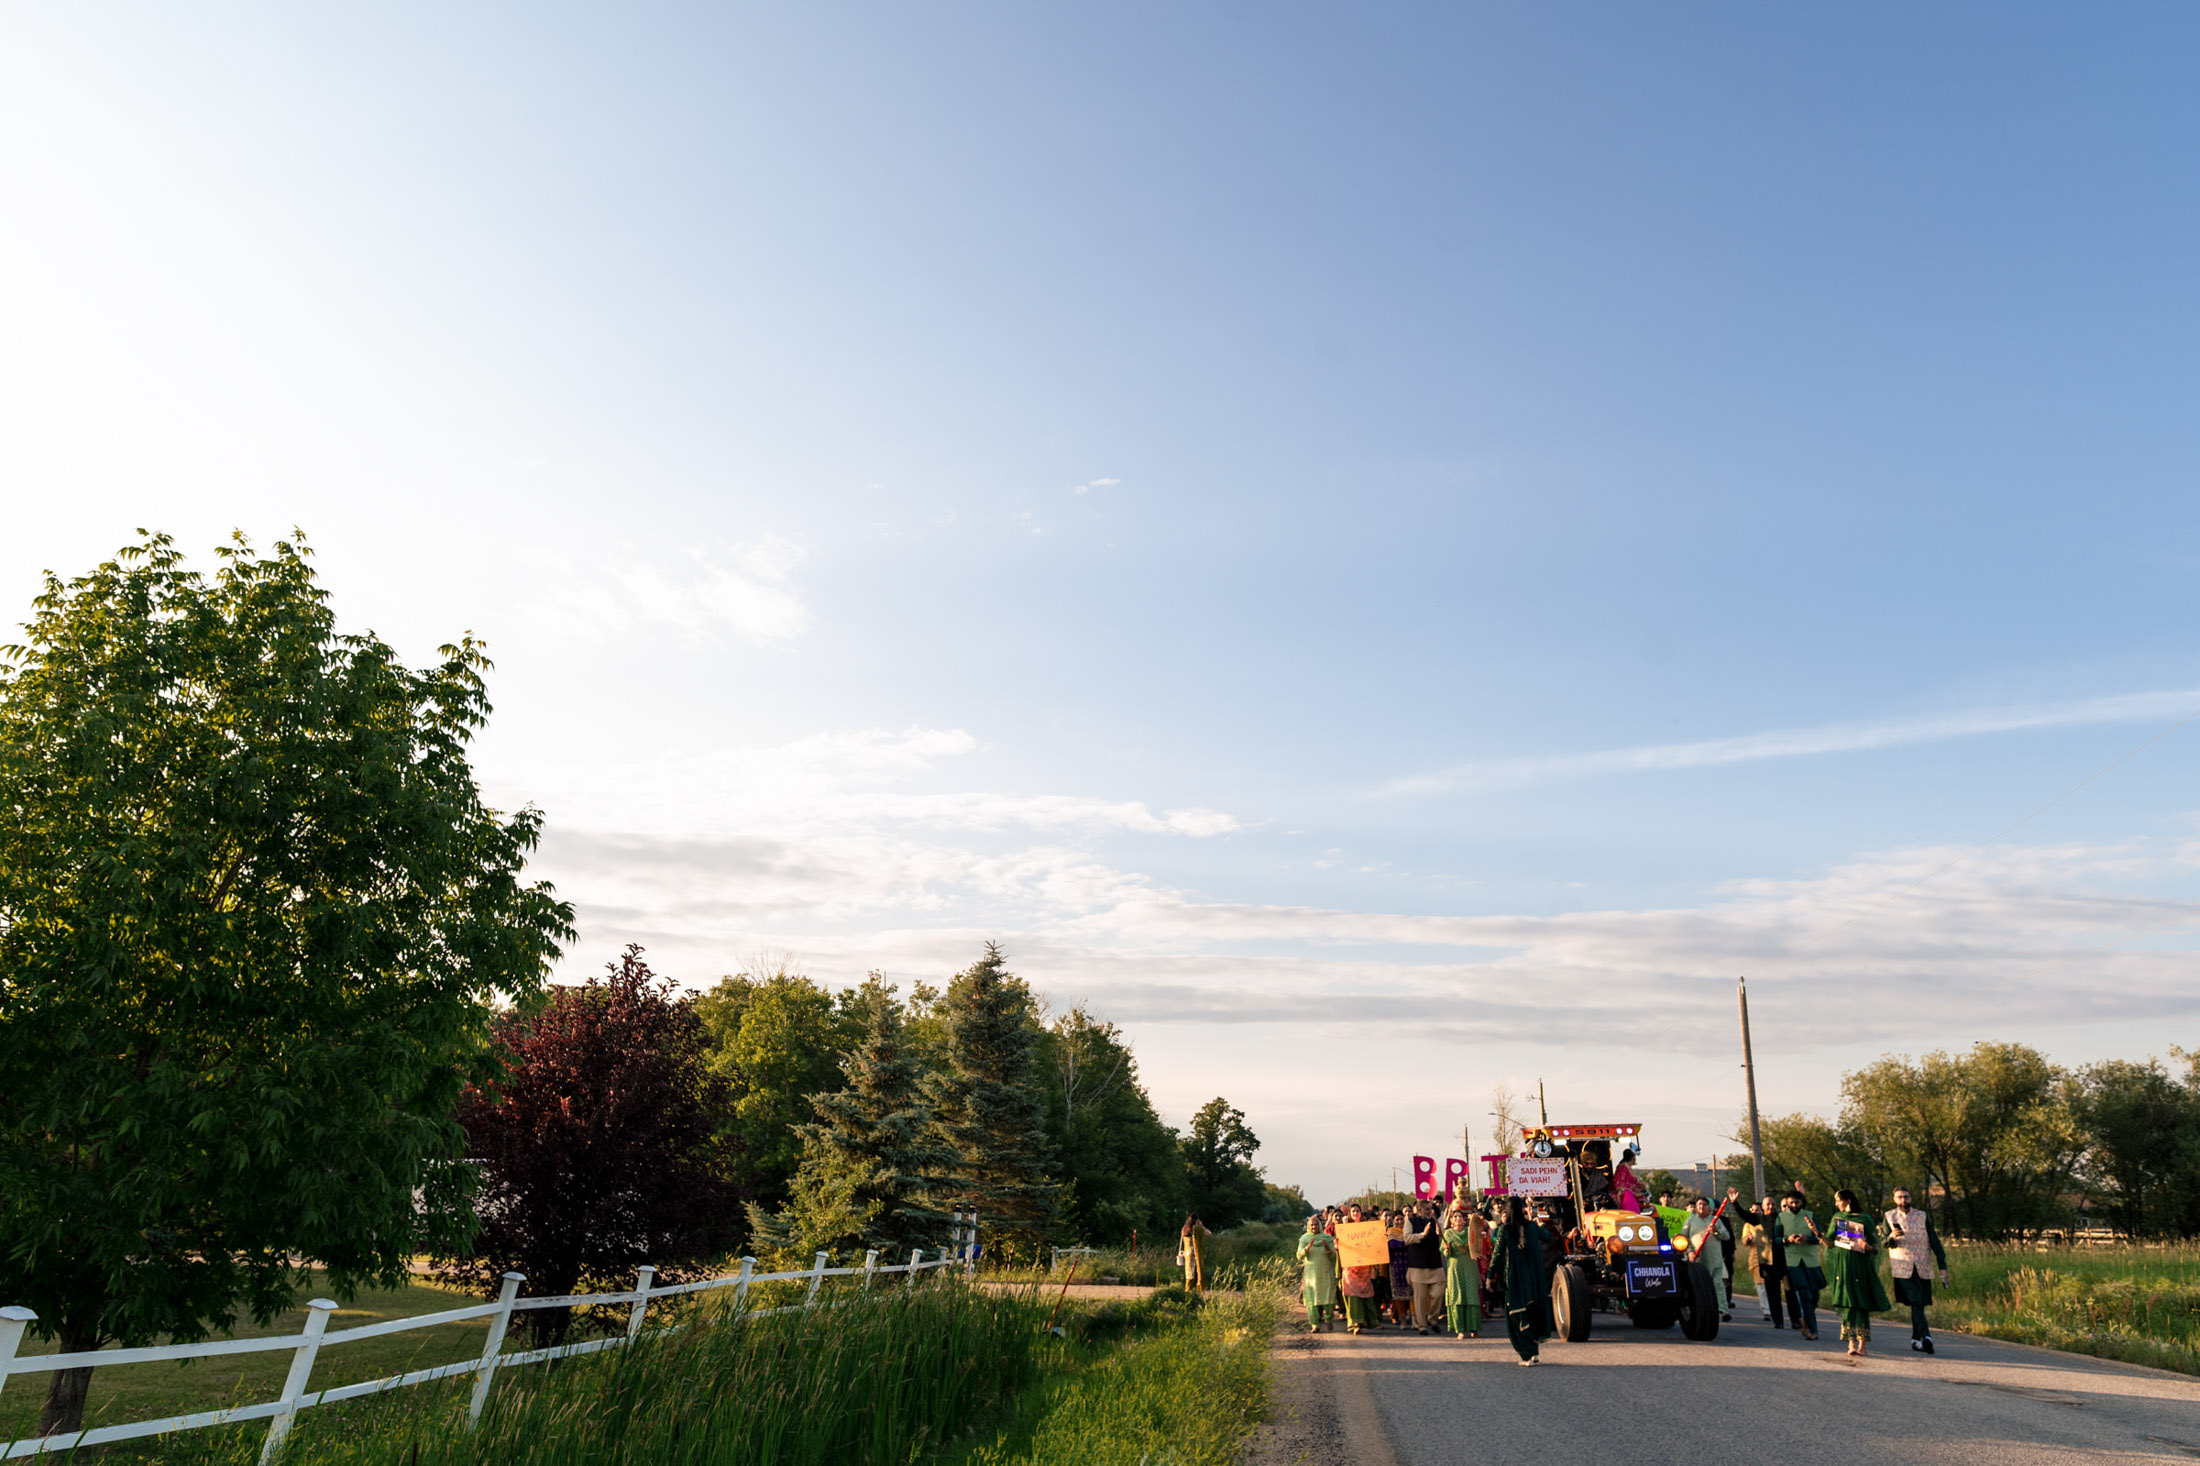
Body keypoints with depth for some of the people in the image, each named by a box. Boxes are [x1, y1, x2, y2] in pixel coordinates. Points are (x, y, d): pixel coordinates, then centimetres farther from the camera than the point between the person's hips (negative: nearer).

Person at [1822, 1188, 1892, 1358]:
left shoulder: (1865, 1220, 2)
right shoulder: (1837, 1218, 13)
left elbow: (1876, 1247, 2)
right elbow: (1829, 1243, 12)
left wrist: (1868, 1247, -20)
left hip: (1860, 1264, -2)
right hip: (1842, 1264, 2)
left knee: (1860, 1303, -6)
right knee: (1847, 1303, -6)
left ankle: (1862, 1343, 2)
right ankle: (1852, 1344, -6)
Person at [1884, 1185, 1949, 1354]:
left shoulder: (1922, 1216, 9)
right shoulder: (1890, 1217, 8)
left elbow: (1934, 1241, 7)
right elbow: (1885, 1242, 2)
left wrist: (1942, 1266, -1)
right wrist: (1892, 1237, -22)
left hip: (1922, 1268, 2)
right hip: (1902, 1268, -2)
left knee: (1919, 1304, 6)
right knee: (1916, 1303, -14)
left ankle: (1916, 1340, 17)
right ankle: (1925, 1336, -19)